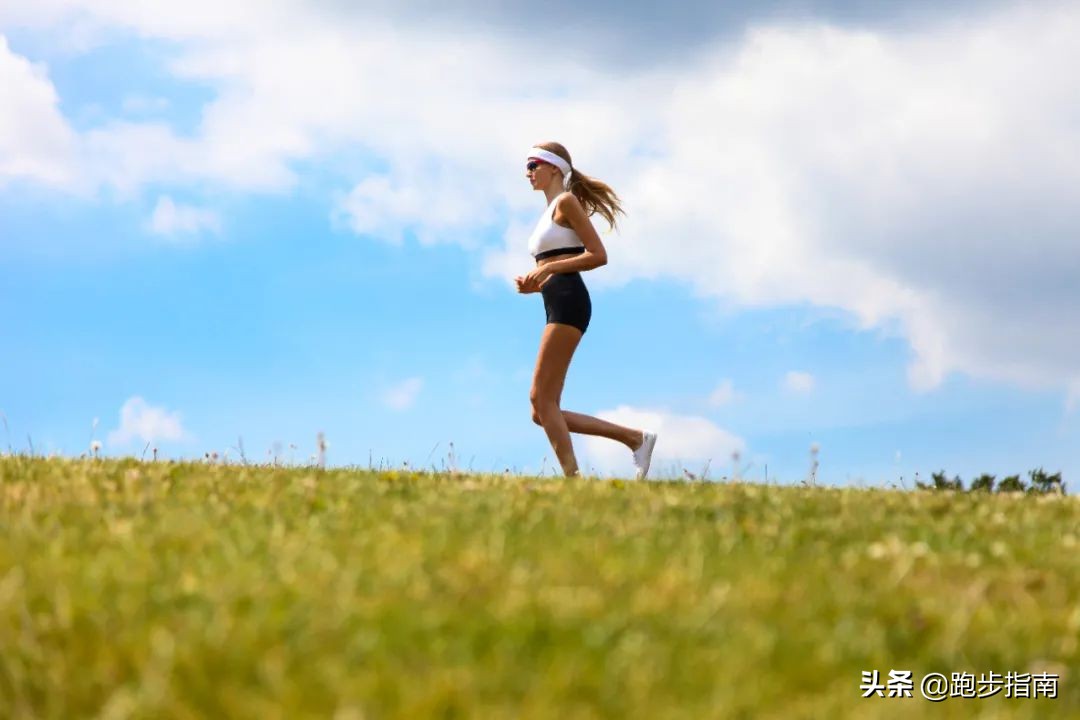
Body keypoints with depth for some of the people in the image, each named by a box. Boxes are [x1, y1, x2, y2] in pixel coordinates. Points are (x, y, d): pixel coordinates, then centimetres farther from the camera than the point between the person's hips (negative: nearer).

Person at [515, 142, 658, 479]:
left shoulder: (566, 202, 0)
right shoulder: (550, 212, 26)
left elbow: (598, 255, -10)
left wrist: (548, 267, -12)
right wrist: (533, 284, 8)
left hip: (568, 301, -10)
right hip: (557, 305, 10)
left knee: (543, 400, -13)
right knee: (541, 410, 4)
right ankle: (635, 438, 5)